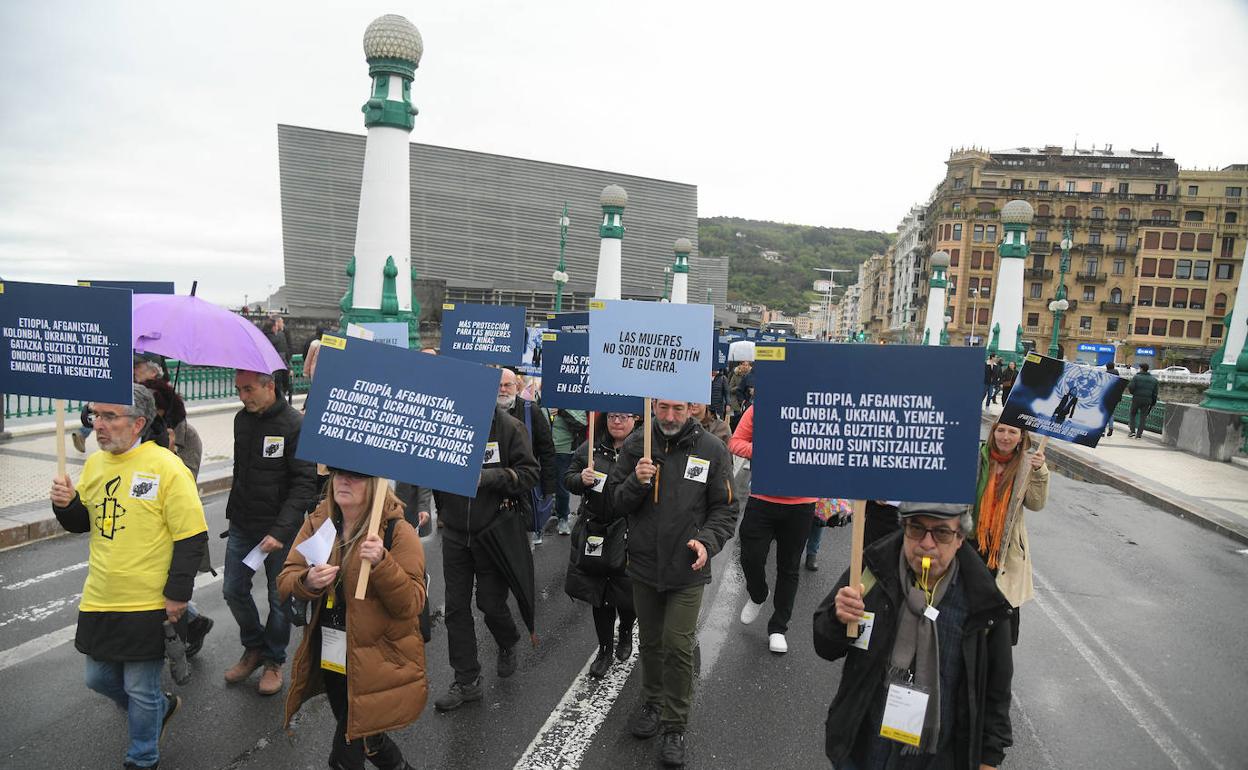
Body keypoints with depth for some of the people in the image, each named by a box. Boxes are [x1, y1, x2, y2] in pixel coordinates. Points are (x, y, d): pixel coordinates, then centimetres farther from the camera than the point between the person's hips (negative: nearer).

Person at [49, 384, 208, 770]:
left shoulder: (166, 468, -17)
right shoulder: (95, 463, 4)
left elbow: (192, 537, -16)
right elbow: (81, 522, 17)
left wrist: (177, 595, -15)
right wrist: (66, 503, -5)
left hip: (148, 605, -7)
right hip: (99, 600, 7)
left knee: (140, 691, 7)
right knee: (99, 678, 20)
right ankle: (161, 706, 47)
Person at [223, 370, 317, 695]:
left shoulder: (295, 425, -17)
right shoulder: (242, 419, 5)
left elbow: (305, 483, -19)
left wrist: (281, 530, -24)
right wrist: (234, 512, 18)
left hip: (279, 529, -6)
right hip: (242, 526, 6)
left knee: (280, 598, 7)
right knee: (234, 590, 13)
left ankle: (274, 660, 28)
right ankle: (254, 648, 36)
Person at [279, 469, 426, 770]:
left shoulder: (398, 531, -17)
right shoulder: (318, 522, -1)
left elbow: (412, 604, -20)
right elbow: (284, 581, -2)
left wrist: (381, 564, -35)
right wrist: (307, 581, -24)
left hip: (376, 664, -6)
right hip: (329, 657, 6)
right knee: (361, 738, 24)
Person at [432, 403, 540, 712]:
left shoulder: (508, 426, -13)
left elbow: (529, 472, -12)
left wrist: (488, 477, -25)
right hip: (455, 532, 3)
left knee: (491, 603, 8)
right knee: (456, 607, 8)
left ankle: (508, 644, 42)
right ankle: (467, 681, 24)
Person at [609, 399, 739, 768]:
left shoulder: (712, 450, -9)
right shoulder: (636, 445, -4)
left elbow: (725, 508, -3)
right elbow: (615, 503, -2)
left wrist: (707, 541, -20)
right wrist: (636, 482, -22)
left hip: (687, 571, -2)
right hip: (643, 564, 3)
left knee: (678, 647, -1)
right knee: (650, 641, 19)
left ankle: (675, 726, 20)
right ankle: (652, 703, 42)